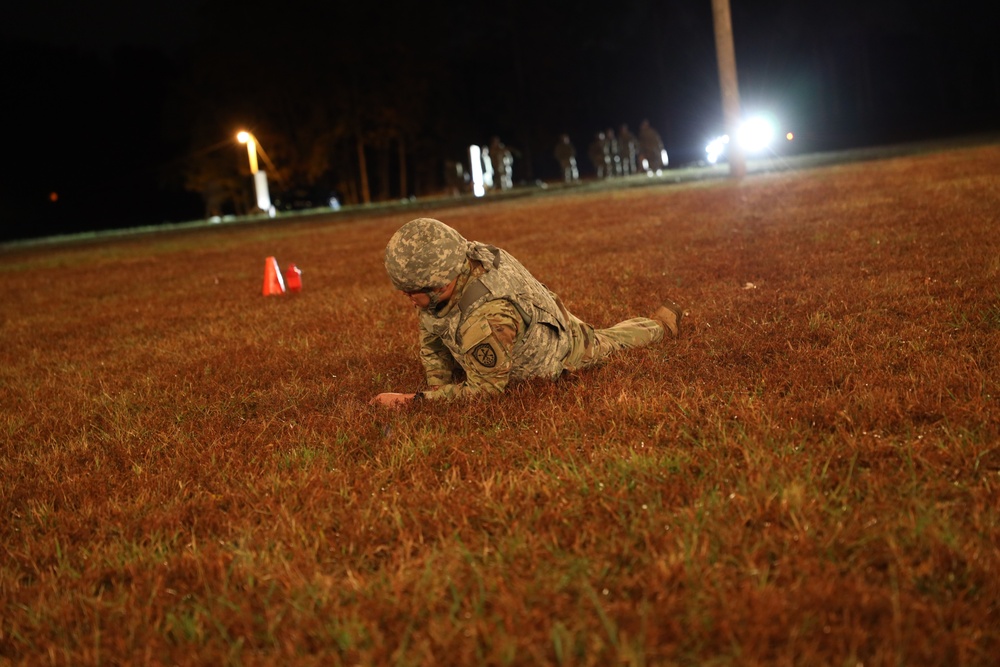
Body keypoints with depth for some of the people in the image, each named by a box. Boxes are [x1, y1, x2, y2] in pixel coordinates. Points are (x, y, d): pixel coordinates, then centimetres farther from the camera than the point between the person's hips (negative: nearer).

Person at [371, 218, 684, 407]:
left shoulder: (490, 319, -51)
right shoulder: (456, 260, -29)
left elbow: (483, 388, -37)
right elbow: (430, 330, -11)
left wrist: (414, 400, -40)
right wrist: (439, 385, -17)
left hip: (562, 347, -6)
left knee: (607, 343, 24)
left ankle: (662, 320, 52)